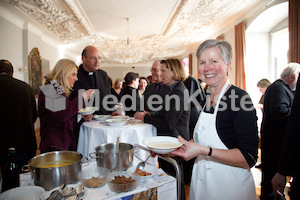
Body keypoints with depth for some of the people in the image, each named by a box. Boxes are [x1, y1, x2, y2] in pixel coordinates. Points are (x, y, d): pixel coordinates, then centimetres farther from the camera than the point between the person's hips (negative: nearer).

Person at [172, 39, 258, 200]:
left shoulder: (239, 99, -20)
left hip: (229, 186, -7)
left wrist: (204, 150, -31)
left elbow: (249, 158, -23)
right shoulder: (206, 100, 3)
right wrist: (184, 144, -3)